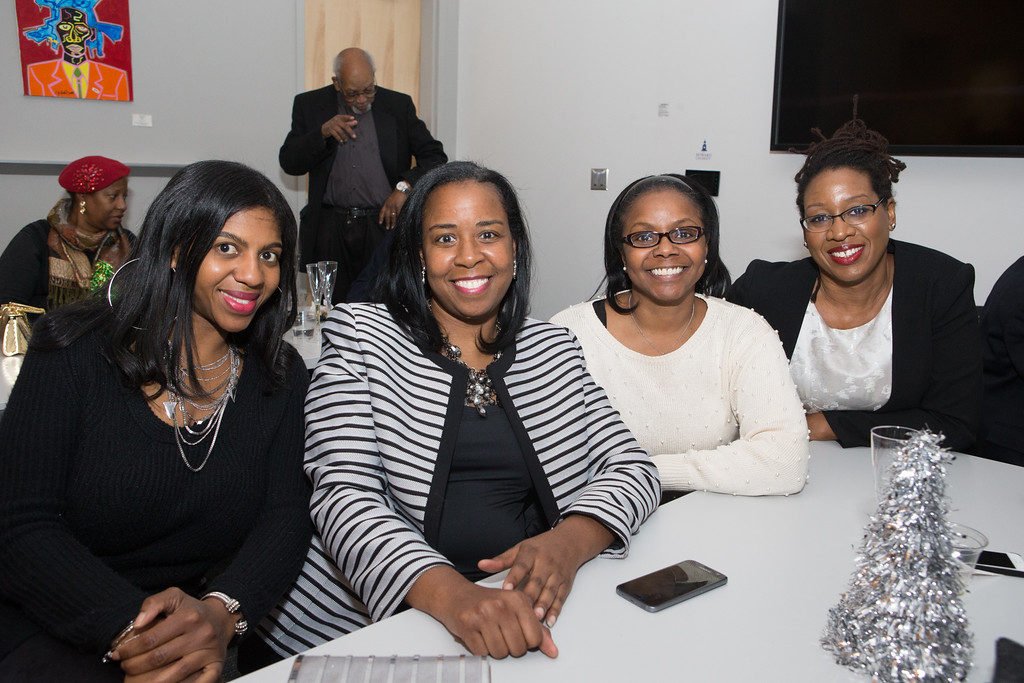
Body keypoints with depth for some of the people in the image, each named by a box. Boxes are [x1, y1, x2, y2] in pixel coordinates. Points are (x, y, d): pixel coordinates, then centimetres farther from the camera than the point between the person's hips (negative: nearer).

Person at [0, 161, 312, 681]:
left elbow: (286, 519, -4)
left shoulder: (280, 377, 4)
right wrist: (130, 631, -27)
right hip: (47, 632, -2)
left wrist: (221, 612, -26)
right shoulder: (76, 350, -5)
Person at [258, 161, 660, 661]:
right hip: (377, 619, -1)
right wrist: (451, 595, -27)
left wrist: (569, 542, -16)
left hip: (528, 616, 2)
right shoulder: (359, 338, 0)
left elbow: (631, 467, 6)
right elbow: (346, 497, -10)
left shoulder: (554, 349, 10)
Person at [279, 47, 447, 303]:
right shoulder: (310, 105, 7)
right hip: (330, 229, 1)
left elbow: (435, 157, 6)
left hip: (384, 223, 0)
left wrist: (405, 186, -10)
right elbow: (289, 163, 3)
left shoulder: (398, 106, 6)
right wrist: (323, 132, -13)